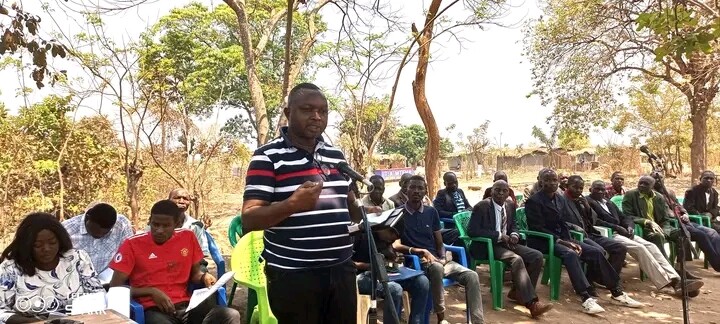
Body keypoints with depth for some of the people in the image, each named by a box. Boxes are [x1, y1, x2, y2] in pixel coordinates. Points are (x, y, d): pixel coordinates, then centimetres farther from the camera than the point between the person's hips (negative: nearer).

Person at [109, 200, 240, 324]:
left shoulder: (188, 237, 8)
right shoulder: (132, 245, -2)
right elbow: (115, 287, -1)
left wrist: (204, 276, -2)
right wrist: (151, 291, -13)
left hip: (186, 305, 4)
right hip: (154, 309, -3)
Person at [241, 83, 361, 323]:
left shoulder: (336, 155, 11)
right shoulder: (267, 157, -8)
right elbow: (249, 220, -14)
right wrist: (292, 204, -30)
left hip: (341, 270, 6)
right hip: (293, 275, -5)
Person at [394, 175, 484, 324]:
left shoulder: (431, 211, 13)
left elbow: (439, 243, 15)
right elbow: (395, 246, -7)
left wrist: (443, 257, -6)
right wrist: (421, 251, -16)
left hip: (437, 260, 5)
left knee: (472, 276, -18)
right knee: (436, 268, -39)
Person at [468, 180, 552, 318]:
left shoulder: (511, 205, 7)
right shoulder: (481, 207, -13)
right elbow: (472, 231, -20)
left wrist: (514, 234, -5)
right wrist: (499, 236, -21)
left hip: (506, 243, 8)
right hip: (488, 245, -8)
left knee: (537, 256, -10)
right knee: (516, 259, -32)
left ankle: (517, 292, 2)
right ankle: (532, 303, -34)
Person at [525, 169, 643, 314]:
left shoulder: (561, 199, 14)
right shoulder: (534, 201, -10)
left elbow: (565, 223, 12)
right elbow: (538, 228, -15)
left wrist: (570, 241, -7)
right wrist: (560, 241, -22)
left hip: (563, 238, 7)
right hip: (543, 241, -7)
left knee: (596, 251, -10)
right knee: (570, 254, -35)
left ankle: (616, 291, -4)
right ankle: (587, 297, -40)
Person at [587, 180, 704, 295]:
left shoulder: (609, 203, 27)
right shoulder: (588, 202, -1)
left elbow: (625, 218, 21)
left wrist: (629, 227, -2)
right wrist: (617, 227, -16)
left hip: (621, 232, 8)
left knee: (650, 246, -12)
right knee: (639, 248, -26)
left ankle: (675, 279, -23)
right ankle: (666, 282, -26)